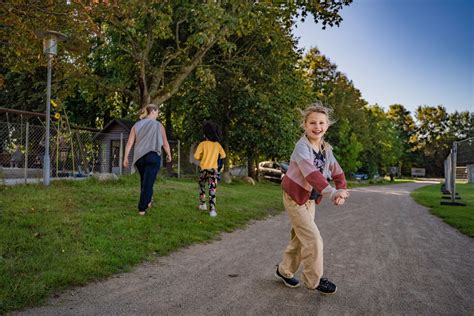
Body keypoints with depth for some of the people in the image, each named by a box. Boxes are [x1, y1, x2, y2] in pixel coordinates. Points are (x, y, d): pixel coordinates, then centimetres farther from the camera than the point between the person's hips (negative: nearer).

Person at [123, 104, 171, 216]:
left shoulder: (137, 125, 9)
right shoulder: (158, 125, -1)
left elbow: (129, 142, 2)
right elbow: (165, 144, 3)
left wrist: (125, 157, 3)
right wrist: (169, 155, 18)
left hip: (139, 157, 4)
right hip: (153, 157, -4)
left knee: (144, 181, 22)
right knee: (148, 183, -3)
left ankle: (147, 201, 36)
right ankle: (142, 209, -6)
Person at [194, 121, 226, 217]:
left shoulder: (202, 144, -7)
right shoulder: (217, 145, 1)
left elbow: (196, 156, -12)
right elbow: (223, 155, 10)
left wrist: (202, 157, 9)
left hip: (203, 169, -1)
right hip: (213, 169, 1)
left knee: (202, 187, 22)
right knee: (212, 189, -2)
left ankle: (202, 204, 31)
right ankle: (212, 209, -10)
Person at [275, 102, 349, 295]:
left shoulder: (326, 149, 0)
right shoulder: (302, 146, -24)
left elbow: (337, 172, 6)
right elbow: (311, 173, -40)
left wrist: (341, 190, -13)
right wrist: (331, 192, -52)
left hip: (311, 200, 7)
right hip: (295, 198, -7)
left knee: (300, 238, 15)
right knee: (313, 240, -6)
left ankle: (284, 270, 35)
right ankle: (314, 280, 12)